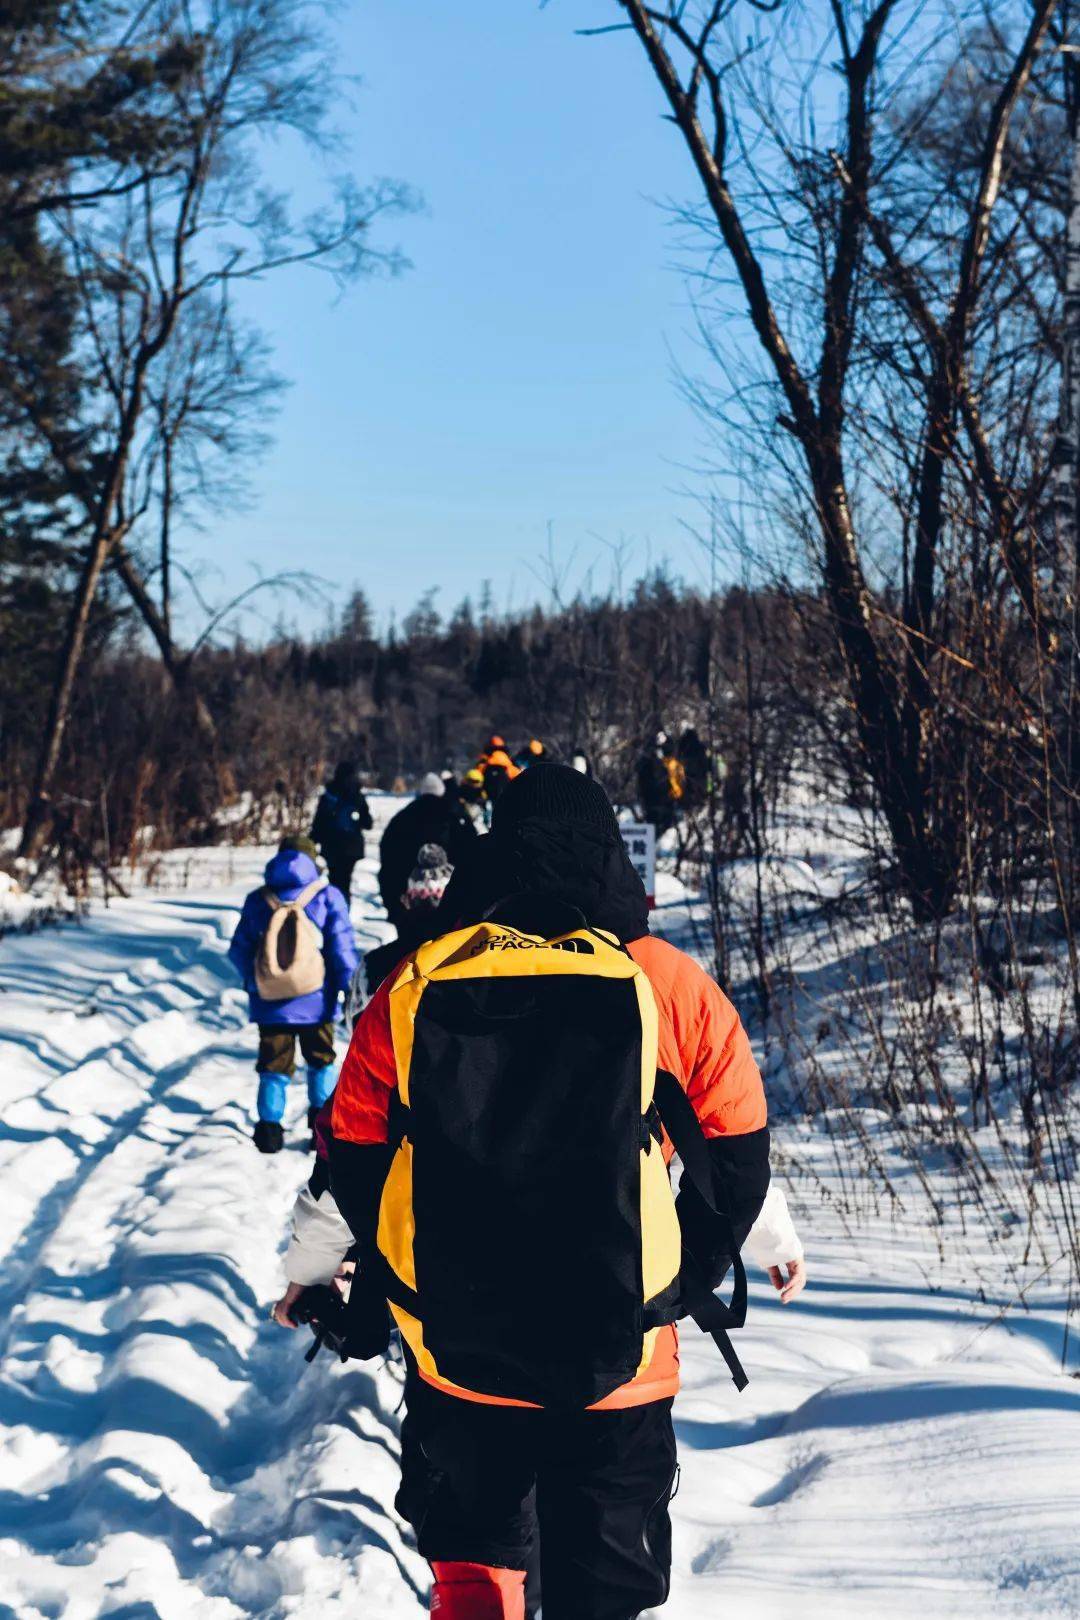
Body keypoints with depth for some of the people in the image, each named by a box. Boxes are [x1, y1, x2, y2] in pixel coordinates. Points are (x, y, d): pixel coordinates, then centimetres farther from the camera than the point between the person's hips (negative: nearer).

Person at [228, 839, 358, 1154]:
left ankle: (269, 1126, 6)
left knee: (273, 1065, 10)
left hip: (269, 1002, 1)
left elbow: (239, 951, 6)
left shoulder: (257, 900, 1)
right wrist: (351, 987, 4)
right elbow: (343, 948, -8)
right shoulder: (327, 897, -6)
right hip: (315, 1002, -1)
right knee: (321, 1059, 17)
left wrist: (252, 981, 23)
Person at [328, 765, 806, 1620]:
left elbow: (352, 1158, 3)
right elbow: (737, 1156, 2)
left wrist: (315, 1267, 20)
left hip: (455, 1349, 1)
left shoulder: (413, 987, -4)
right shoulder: (675, 987, -6)